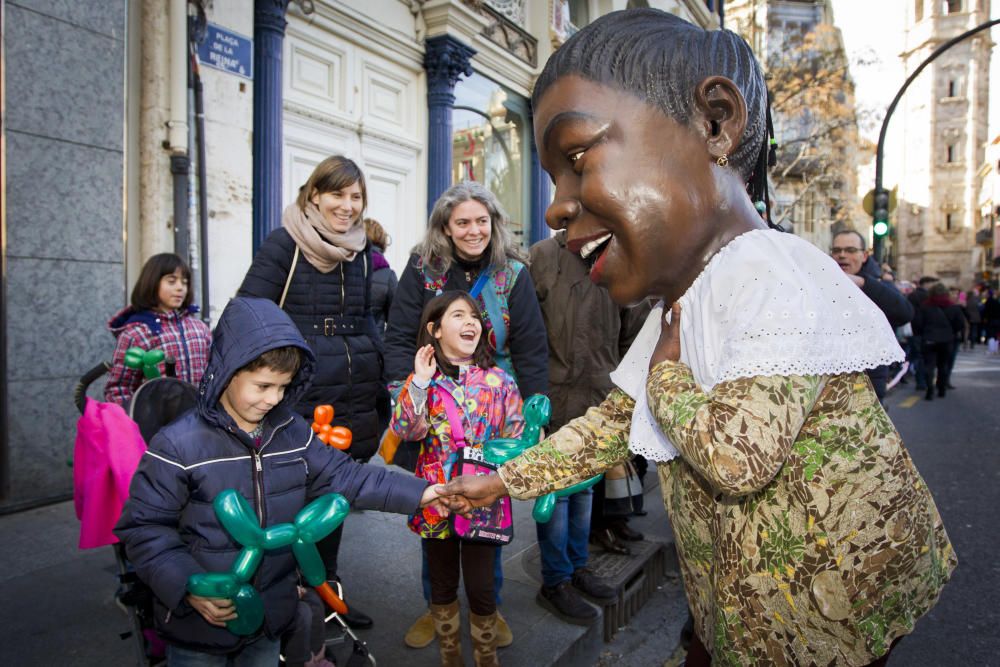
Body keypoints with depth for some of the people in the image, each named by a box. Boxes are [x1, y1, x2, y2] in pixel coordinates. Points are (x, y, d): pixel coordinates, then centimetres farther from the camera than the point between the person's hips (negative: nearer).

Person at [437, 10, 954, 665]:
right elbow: (607, 428, 9)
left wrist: (665, 372, -17)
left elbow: (738, 455, -35)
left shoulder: (773, 279, -26)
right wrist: (503, 481, 8)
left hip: (832, 581, -7)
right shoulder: (671, 314, 2)